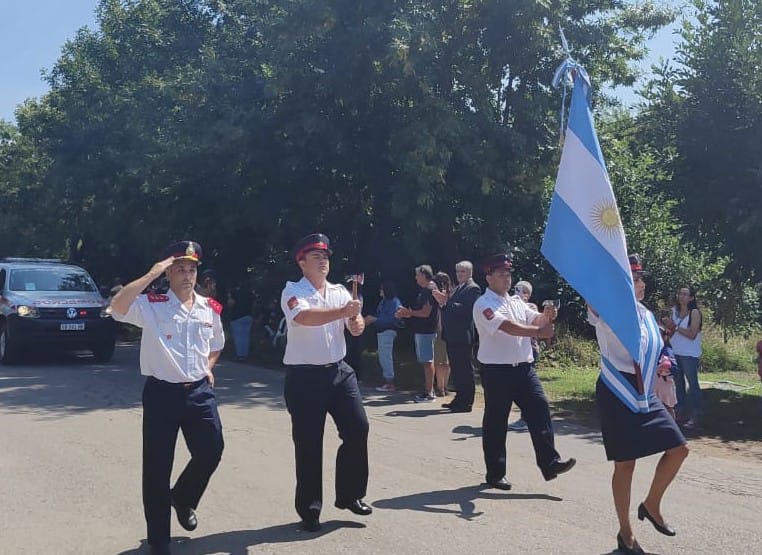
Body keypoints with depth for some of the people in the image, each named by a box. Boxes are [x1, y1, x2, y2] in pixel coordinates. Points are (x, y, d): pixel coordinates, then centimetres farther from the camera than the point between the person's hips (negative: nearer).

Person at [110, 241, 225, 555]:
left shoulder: (210, 308, 8)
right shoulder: (152, 305, -7)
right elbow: (118, 307, -28)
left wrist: (208, 367, 8)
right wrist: (150, 275, -26)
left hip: (199, 391, 4)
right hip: (161, 393, -4)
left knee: (211, 450, 4)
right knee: (157, 466, 1)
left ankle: (183, 498, 37)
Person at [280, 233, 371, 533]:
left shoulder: (340, 291, 9)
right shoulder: (293, 291, -8)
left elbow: (355, 327, 4)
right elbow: (304, 317, -28)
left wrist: (357, 322, -20)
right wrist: (343, 311, -37)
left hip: (339, 371, 5)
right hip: (305, 376, -5)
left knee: (358, 428, 3)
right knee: (308, 443, 0)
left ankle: (349, 494, 21)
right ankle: (309, 509, 14)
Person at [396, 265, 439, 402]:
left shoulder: (430, 290, -14)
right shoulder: (423, 290, 17)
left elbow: (425, 313, -20)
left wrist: (409, 312, -9)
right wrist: (406, 313, 4)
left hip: (426, 331, -10)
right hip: (420, 330, 10)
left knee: (427, 361, -8)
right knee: (425, 362, 12)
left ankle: (429, 393, -6)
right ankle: (427, 390, 17)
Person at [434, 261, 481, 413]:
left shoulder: (473, 288, -9)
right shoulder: (457, 289, 19)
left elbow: (466, 309, -21)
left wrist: (447, 302, -21)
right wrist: (443, 302, -2)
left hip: (463, 336, -9)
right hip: (452, 336, 9)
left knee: (465, 369, -4)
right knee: (456, 369, 13)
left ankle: (466, 402, 1)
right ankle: (459, 399, 21)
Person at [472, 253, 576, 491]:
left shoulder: (516, 302, 16)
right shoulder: (484, 304, -8)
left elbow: (535, 320, 5)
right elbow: (507, 327, -24)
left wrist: (546, 317, -18)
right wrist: (538, 331, -33)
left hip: (523, 367, 6)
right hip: (497, 371, -6)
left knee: (539, 409, -3)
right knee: (495, 422, 3)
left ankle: (549, 463, 0)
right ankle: (495, 473, 14)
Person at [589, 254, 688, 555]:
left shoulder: (646, 314, 11)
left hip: (644, 393, 7)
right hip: (617, 394, -7)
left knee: (678, 449, 6)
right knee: (625, 463, 0)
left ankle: (651, 505, 27)